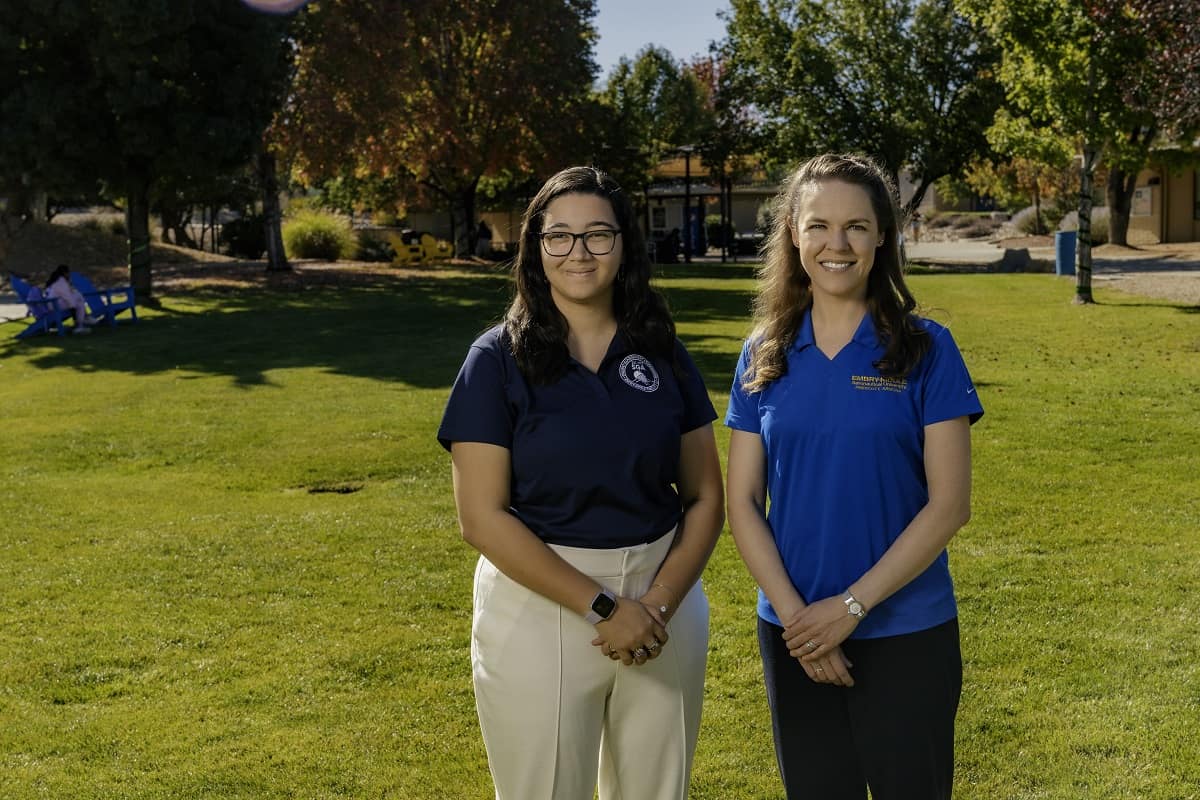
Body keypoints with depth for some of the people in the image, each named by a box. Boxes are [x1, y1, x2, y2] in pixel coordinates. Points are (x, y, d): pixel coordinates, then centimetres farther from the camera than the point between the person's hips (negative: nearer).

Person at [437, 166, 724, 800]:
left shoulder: (663, 354, 4)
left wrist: (659, 603, -12)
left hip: (664, 598, 3)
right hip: (537, 602, -3)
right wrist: (603, 607, -16)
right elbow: (482, 517, -11)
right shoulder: (499, 359, -5)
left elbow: (705, 498, 5)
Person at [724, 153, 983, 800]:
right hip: (794, 635, 3)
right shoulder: (764, 356, 2)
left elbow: (949, 503, -10)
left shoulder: (925, 350, -6)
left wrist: (851, 606, -15)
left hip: (906, 635, -2)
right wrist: (794, 614, -11)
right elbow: (742, 503, 0)